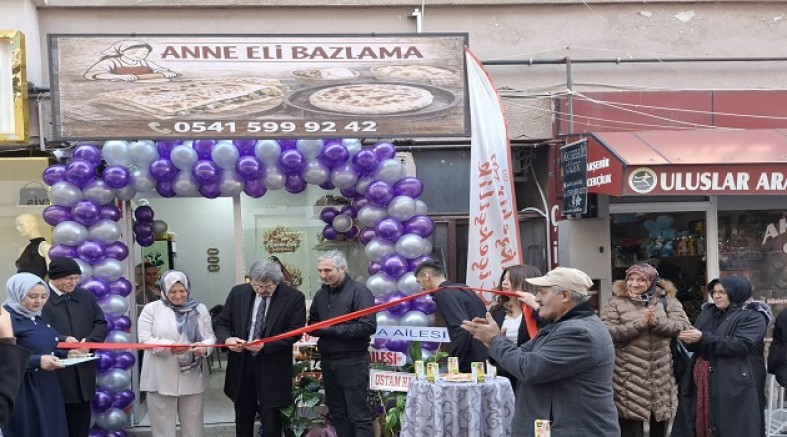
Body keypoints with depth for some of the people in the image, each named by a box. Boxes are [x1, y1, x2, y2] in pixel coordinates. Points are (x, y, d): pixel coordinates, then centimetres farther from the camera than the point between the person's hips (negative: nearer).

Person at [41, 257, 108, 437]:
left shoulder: (86, 296, 13)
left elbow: (101, 324, 12)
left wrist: (89, 342, -7)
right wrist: (62, 341, -24)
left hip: (82, 372, 5)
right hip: (54, 373, -5)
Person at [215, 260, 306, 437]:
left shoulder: (294, 297, -10)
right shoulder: (238, 292, 0)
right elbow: (222, 323, 6)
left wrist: (265, 345, -24)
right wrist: (227, 338, -17)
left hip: (272, 368, -3)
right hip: (241, 364, 4)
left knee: (271, 419, 4)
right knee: (243, 417, 16)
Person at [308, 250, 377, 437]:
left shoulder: (358, 291, -10)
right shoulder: (321, 294, 11)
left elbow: (368, 326, -19)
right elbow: (313, 325, 15)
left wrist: (331, 329, -17)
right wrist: (319, 329, -10)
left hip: (352, 361, -7)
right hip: (328, 360, 7)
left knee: (359, 415, -4)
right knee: (337, 414, 12)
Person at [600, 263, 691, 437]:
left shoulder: (666, 300, 6)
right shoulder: (616, 303, 1)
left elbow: (684, 326, -5)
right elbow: (606, 332, -12)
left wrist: (657, 322, -20)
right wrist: (639, 323, -21)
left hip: (662, 378, 2)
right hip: (630, 379, -2)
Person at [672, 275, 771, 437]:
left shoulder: (753, 317, -3)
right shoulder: (707, 312, 17)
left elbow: (741, 344, -18)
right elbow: (696, 345, 14)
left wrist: (703, 338, -20)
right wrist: (690, 339, -11)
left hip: (735, 383, -6)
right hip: (703, 381, 6)